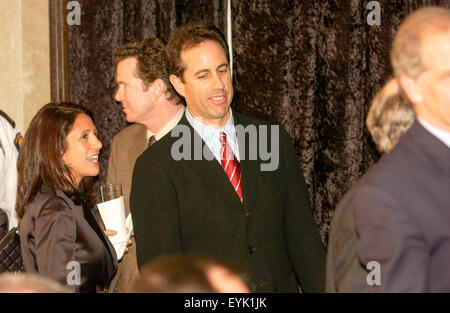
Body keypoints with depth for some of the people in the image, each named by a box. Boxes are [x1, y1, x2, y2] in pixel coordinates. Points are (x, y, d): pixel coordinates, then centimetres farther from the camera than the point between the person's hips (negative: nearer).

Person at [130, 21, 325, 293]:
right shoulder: (156, 167, -5)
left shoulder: (275, 139, 8)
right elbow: (158, 267, -6)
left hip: (281, 285, 4)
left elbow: (302, 233, 10)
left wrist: (321, 290, 4)